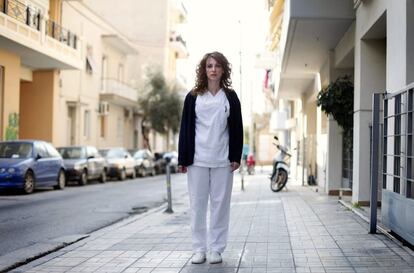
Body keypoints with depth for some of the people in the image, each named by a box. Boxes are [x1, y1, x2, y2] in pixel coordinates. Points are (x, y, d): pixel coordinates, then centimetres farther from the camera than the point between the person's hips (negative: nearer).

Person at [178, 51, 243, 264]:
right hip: (197, 159, 0)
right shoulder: (193, 97, 5)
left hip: (222, 159, 0)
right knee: (197, 203, 2)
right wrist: (183, 158, -1)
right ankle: (199, 248, 11)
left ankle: (216, 249, 11)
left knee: (220, 203, 2)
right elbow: (185, 128, 4)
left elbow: (236, 128, 6)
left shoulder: (230, 97, 6)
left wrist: (236, 156, -1)